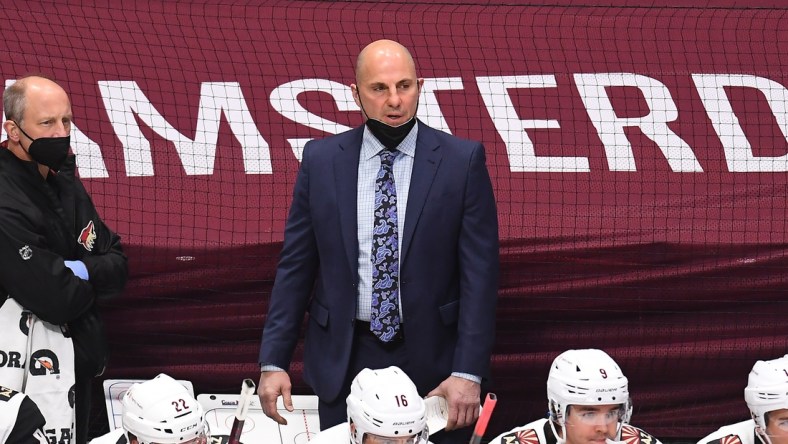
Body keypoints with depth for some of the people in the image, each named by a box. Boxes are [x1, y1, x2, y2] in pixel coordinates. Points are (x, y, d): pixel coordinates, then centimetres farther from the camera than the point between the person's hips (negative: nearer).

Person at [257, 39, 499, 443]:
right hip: (344, 362, 1)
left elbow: (479, 274, -5)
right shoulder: (321, 160, 3)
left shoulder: (462, 161, -2)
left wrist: (468, 372, -12)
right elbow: (295, 268, 5)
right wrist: (274, 361, -2)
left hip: (432, 362, -1)